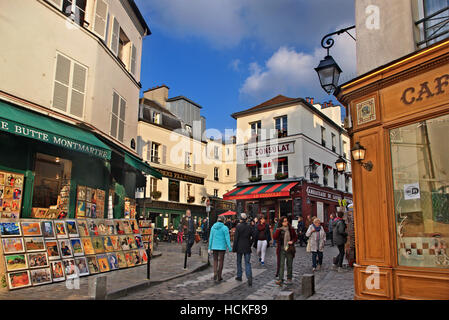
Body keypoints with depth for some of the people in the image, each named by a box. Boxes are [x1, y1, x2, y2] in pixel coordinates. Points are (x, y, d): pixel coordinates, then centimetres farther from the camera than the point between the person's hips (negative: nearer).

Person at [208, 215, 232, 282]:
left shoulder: (213, 227, 3)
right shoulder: (225, 228, -9)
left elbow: (211, 237, 5)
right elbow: (227, 238, -10)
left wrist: (210, 247, 10)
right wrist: (229, 247, -5)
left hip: (214, 246, 3)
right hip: (222, 246, -3)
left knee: (215, 260, 17)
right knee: (221, 261, 9)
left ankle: (215, 273, -4)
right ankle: (219, 277, 14)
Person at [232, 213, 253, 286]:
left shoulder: (238, 227, -11)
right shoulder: (249, 227, 0)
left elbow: (236, 238, -10)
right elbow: (252, 237, 5)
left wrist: (234, 248, -4)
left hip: (239, 247, -2)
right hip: (247, 248, 2)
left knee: (239, 262, 15)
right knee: (247, 263, 2)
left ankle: (239, 276, 26)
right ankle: (249, 276, -14)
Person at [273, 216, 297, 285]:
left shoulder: (291, 229, 2)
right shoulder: (279, 229, -1)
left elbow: (295, 237, 12)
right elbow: (275, 237, -13)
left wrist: (292, 241, -7)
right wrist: (278, 230, -25)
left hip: (289, 249, 1)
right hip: (282, 249, -1)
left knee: (289, 264, 10)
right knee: (281, 264, -8)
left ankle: (289, 279, 24)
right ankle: (280, 279, -7)